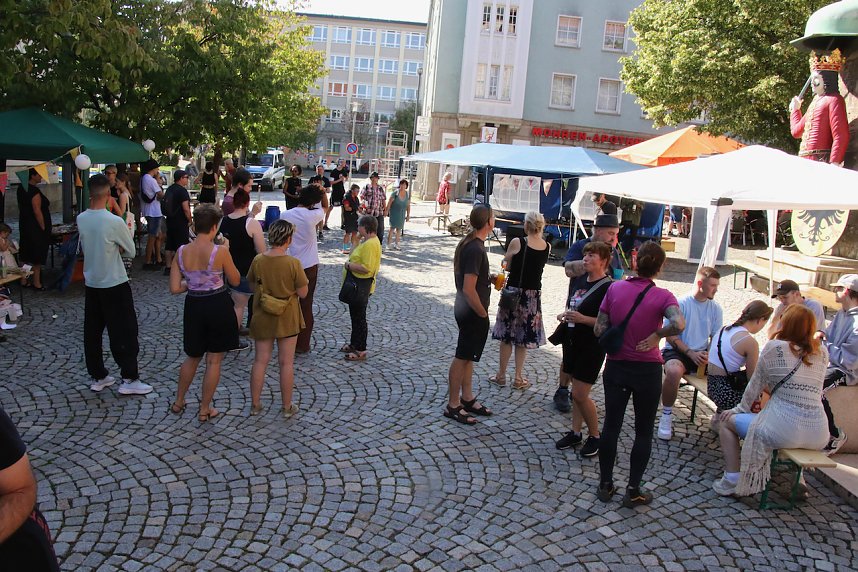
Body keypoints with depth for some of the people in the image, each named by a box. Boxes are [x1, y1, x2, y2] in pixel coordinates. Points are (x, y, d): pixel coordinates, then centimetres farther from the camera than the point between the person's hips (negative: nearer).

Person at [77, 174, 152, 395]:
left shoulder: (81, 219, -2)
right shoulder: (114, 222, -20)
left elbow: (85, 246, 12)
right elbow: (131, 250, -7)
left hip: (91, 283, 6)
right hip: (114, 285, -6)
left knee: (92, 332, 13)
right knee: (124, 333, 2)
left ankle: (98, 377, 23)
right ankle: (130, 379, 7)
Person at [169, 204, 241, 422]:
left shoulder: (181, 252, -7)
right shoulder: (220, 252, -18)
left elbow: (175, 288, -6)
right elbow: (235, 281, -4)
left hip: (194, 306, 4)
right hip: (218, 307, -4)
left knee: (193, 357, 26)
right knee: (214, 361, 12)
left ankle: (178, 402, 38)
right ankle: (205, 410, 23)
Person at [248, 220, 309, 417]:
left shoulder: (258, 260, -8)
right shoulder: (293, 263, -19)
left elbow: (252, 286, 6)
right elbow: (303, 293, -13)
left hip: (262, 317, 3)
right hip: (287, 318, -3)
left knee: (260, 360, 14)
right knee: (286, 363, 9)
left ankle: (255, 404, 23)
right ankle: (287, 407, 19)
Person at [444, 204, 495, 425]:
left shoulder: (468, 242, 7)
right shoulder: (476, 249, -24)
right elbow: (469, 289, -27)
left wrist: (489, 278, 11)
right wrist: (483, 314, -16)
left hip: (465, 309, 10)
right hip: (472, 312, -10)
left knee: (468, 356, 18)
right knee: (463, 357, 1)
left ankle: (467, 399, 31)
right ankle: (453, 405, 13)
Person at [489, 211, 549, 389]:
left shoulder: (517, 243, -14)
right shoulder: (547, 247, -4)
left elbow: (505, 265, -2)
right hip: (534, 295, 3)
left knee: (506, 336, 11)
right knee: (524, 338, 14)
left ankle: (501, 375, 21)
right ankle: (518, 378, 20)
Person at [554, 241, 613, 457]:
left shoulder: (608, 287, -16)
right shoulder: (578, 280, 8)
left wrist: (582, 319, -25)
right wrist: (564, 315, 2)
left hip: (592, 346, -7)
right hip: (572, 342, 7)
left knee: (580, 395, -4)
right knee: (576, 392, 15)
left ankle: (595, 436, 16)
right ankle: (575, 433, 26)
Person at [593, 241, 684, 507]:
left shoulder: (615, 288, -6)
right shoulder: (662, 296, -13)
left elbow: (599, 329, -6)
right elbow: (678, 324, -31)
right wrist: (656, 335, -15)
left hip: (616, 367, 2)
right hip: (647, 370, -2)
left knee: (611, 425, 13)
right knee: (644, 431, 12)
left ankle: (605, 485, 22)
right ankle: (633, 490, 18)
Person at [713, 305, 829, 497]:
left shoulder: (774, 347, -6)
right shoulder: (822, 352, 7)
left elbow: (756, 384, 3)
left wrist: (740, 408, 18)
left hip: (784, 430, -6)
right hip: (819, 437, 6)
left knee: (727, 420, 15)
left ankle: (732, 480, 10)